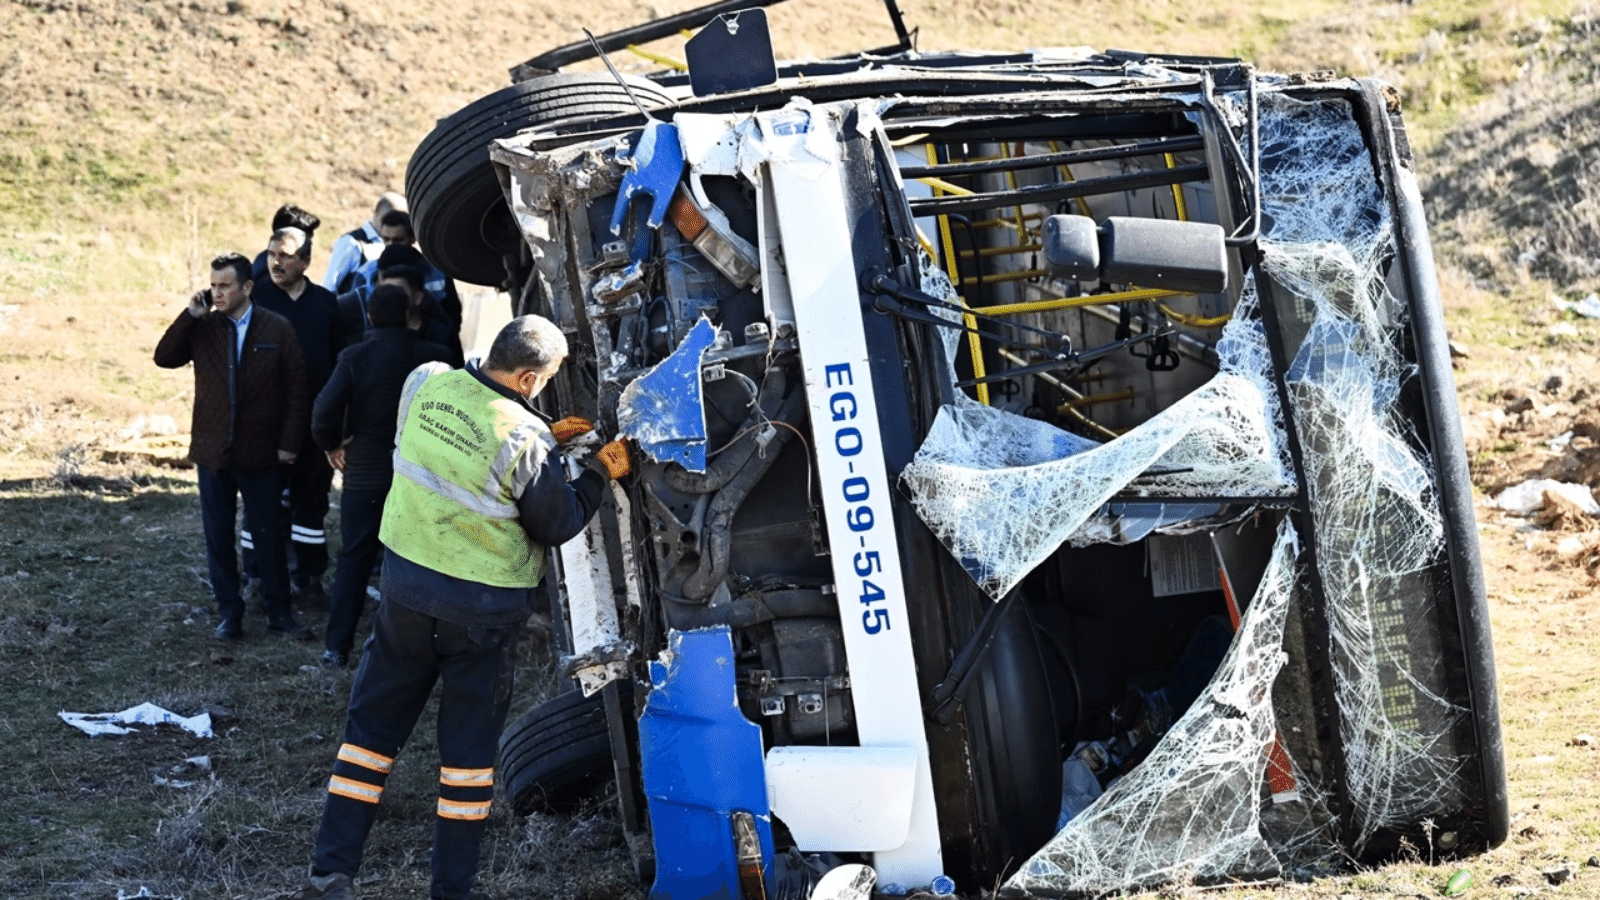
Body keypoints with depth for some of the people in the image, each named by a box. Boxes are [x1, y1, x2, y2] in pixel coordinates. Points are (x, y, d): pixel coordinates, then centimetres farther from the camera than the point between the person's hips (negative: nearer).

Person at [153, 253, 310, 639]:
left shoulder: (278, 329, -5)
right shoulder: (201, 327, 0)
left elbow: (296, 388, -3)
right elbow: (164, 358, -8)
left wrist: (289, 442, -6)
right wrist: (190, 315, -15)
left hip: (261, 452, -2)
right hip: (212, 450, 2)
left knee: (268, 534, 6)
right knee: (218, 535, 8)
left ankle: (278, 610, 17)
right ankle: (229, 612, 17)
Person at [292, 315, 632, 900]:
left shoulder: (425, 384, -8)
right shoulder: (524, 440, -23)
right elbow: (558, 526, -9)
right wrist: (600, 475, 5)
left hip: (405, 583, 4)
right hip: (482, 610, -4)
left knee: (372, 722, 14)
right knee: (469, 744, 10)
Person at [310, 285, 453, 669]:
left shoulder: (354, 357, -10)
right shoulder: (435, 357, -7)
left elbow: (326, 408, -20)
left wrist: (331, 445, -4)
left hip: (363, 475, -1)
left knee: (352, 561, 8)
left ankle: (337, 647, 5)